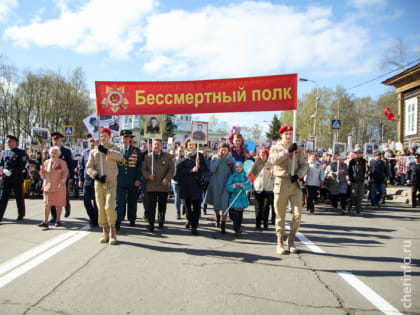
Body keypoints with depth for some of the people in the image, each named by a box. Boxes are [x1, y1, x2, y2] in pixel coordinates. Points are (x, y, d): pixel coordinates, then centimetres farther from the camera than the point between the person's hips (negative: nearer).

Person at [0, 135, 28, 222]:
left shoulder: (21, 152, -1)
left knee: (19, 198, 6)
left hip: (17, 179, -4)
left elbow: (22, 166, -9)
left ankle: (21, 215, 19)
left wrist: (11, 172, -18)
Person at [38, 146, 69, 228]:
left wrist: (63, 181, -21)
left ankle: (58, 220, 19)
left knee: (58, 203, 6)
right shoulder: (47, 162, 9)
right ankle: (45, 222, -5)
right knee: (47, 203, -4)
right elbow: (44, 175, 14)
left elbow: (65, 173, -6)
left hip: (58, 186, -3)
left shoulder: (62, 163, -1)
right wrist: (42, 170, -8)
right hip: (48, 185, 3)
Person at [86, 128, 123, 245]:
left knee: (109, 207, -15)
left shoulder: (113, 148, 9)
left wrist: (106, 151, -21)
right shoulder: (93, 151, 14)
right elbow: (89, 167, 7)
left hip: (111, 182, -3)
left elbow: (119, 156, -14)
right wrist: (96, 175, -10)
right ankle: (105, 233, 13)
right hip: (98, 182, 3)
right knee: (101, 208, 3)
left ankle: (112, 232, -3)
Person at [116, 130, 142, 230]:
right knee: (120, 201, -7)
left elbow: (139, 166, 4)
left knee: (132, 202, 9)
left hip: (132, 182, 1)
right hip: (120, 181, -1)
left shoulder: (136, 151, 6)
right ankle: (117, 221, -7)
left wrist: (138, 179, -6)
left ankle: (132, 220, 23)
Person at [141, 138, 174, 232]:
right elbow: (143, 169, 9)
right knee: (151, 205, -7)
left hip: (163, 186, 0)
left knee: (162, 205, 10)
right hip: (151, 186, 0)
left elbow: (171, 169, 2)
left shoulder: (167, 156, 6)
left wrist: (167, 178, -12)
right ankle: (151, 224, -6)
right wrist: (148, 175, -10)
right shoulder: (148, 156, 9)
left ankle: (161, 222, 27)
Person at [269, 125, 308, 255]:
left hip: (295, 183, 2)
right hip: (281, 183, -2)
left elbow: (304, 165, 8)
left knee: (298, 214, -5)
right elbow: (274, 160, -13)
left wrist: (298, 175, -10)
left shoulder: (297, 149, 14)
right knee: (280, 215, 2)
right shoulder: (275, 148, 8)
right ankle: (280, 242, 13)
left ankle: (291, 240, 14)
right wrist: (288, 151, -19)